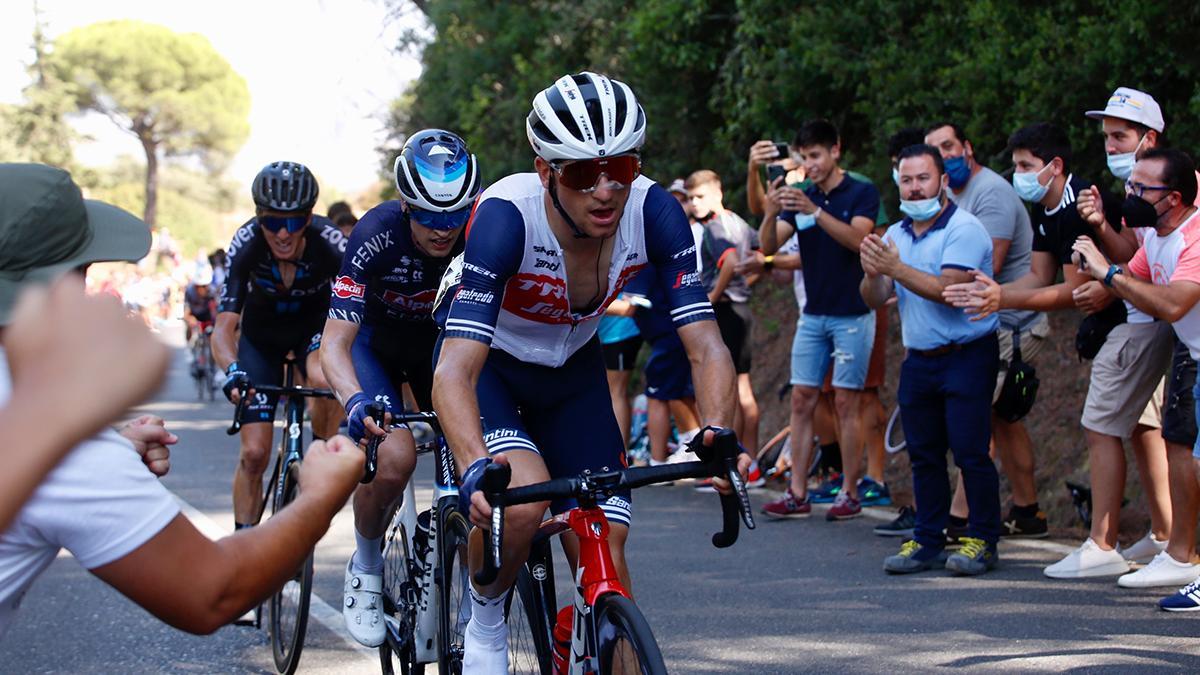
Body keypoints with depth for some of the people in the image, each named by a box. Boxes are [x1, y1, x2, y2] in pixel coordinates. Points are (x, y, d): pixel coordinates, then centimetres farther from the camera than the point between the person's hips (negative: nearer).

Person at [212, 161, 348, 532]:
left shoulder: (330, 243, -32)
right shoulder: (245, 245, -30)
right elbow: (223, 328, -32)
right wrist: (233, 370, -53)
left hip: (316, 322, -1)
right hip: (262, 331, 1)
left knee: (324, 379, -36)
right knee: (254, 453, -5)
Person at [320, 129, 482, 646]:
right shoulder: (377, 235, -33)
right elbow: (335, 343, -34)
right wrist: (357, 401, -54)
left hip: (442, 342, 3)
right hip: (376, 344, -3)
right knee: (393, 457, -28)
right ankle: (366, 565, 0)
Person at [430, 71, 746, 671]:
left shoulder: (654, 214, -24)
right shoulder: (506, 217, -35)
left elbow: (704, 345, -25)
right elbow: (455, 369, -42)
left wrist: (718, 435, -44)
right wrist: (476, 469, -59)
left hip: (570, 370, 4)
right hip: (488, 363, -4)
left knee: (607, 553, -8)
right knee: (524, 499, -30)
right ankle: (484, 617, -1)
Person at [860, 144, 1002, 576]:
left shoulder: (965, 229, -10)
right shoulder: (895, 235, 11)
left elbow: (947, 290, -22)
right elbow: (874, 299, 4)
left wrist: (896, 268, -24)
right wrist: (873, 273, -17)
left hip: (966, 357, -7)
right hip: (918, 359, 7)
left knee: (970, 451, -7)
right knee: (923, 454, 8)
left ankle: (982, 541, 0)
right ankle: (927, 541, 14)